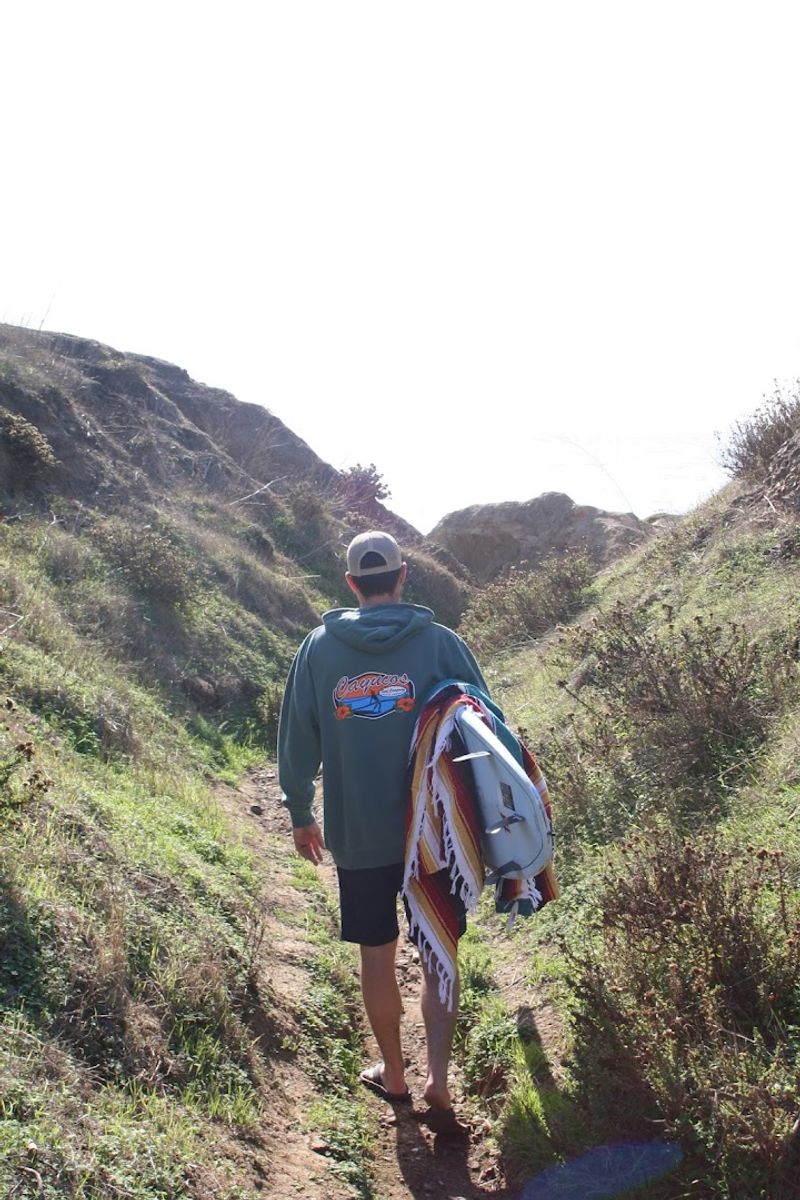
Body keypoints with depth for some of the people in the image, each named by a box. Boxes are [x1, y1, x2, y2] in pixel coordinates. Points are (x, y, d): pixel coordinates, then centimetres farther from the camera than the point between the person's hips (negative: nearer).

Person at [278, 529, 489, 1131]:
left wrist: (301, 814, 15)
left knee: (377, 957, 16)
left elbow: (296, 740, 3)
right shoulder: (440, 643, -8)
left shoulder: (319, 648, -3)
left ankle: (393, 1073, 32)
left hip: (357, 837, 1)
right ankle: (438, 1083, 8)